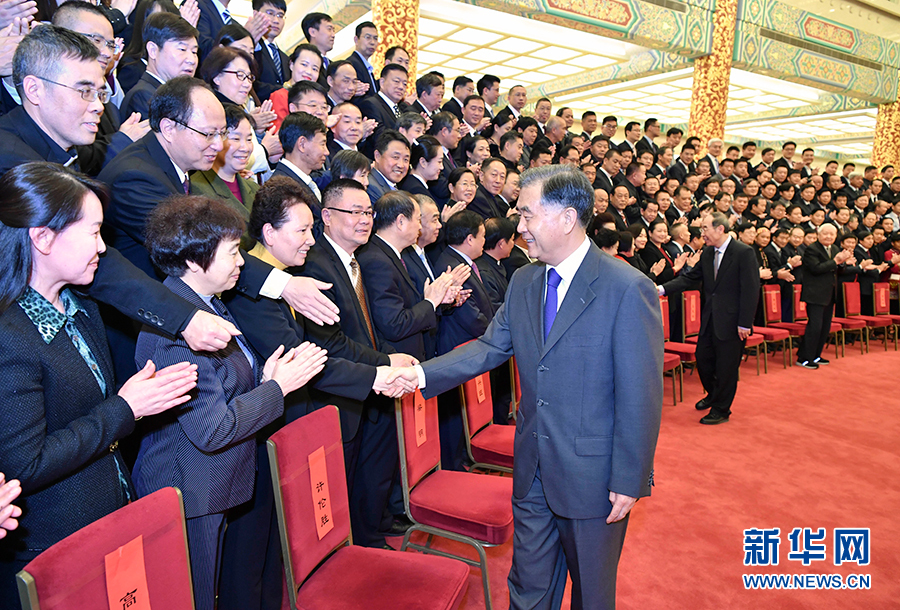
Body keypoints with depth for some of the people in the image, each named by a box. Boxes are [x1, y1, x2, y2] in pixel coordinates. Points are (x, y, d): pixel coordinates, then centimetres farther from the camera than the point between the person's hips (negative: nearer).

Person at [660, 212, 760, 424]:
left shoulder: (744, 253, -14)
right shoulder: (707, 253, 7)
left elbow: (751, 290, -16)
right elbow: (690, 278, 8)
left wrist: (744, 324, -18)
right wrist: (663, 289, -6)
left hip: (731, 321, -7)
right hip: (710, 319, 7)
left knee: (726, 366, 5)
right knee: (703, 359, 16)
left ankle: (721, 409, 22)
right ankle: (713, 394, 42)